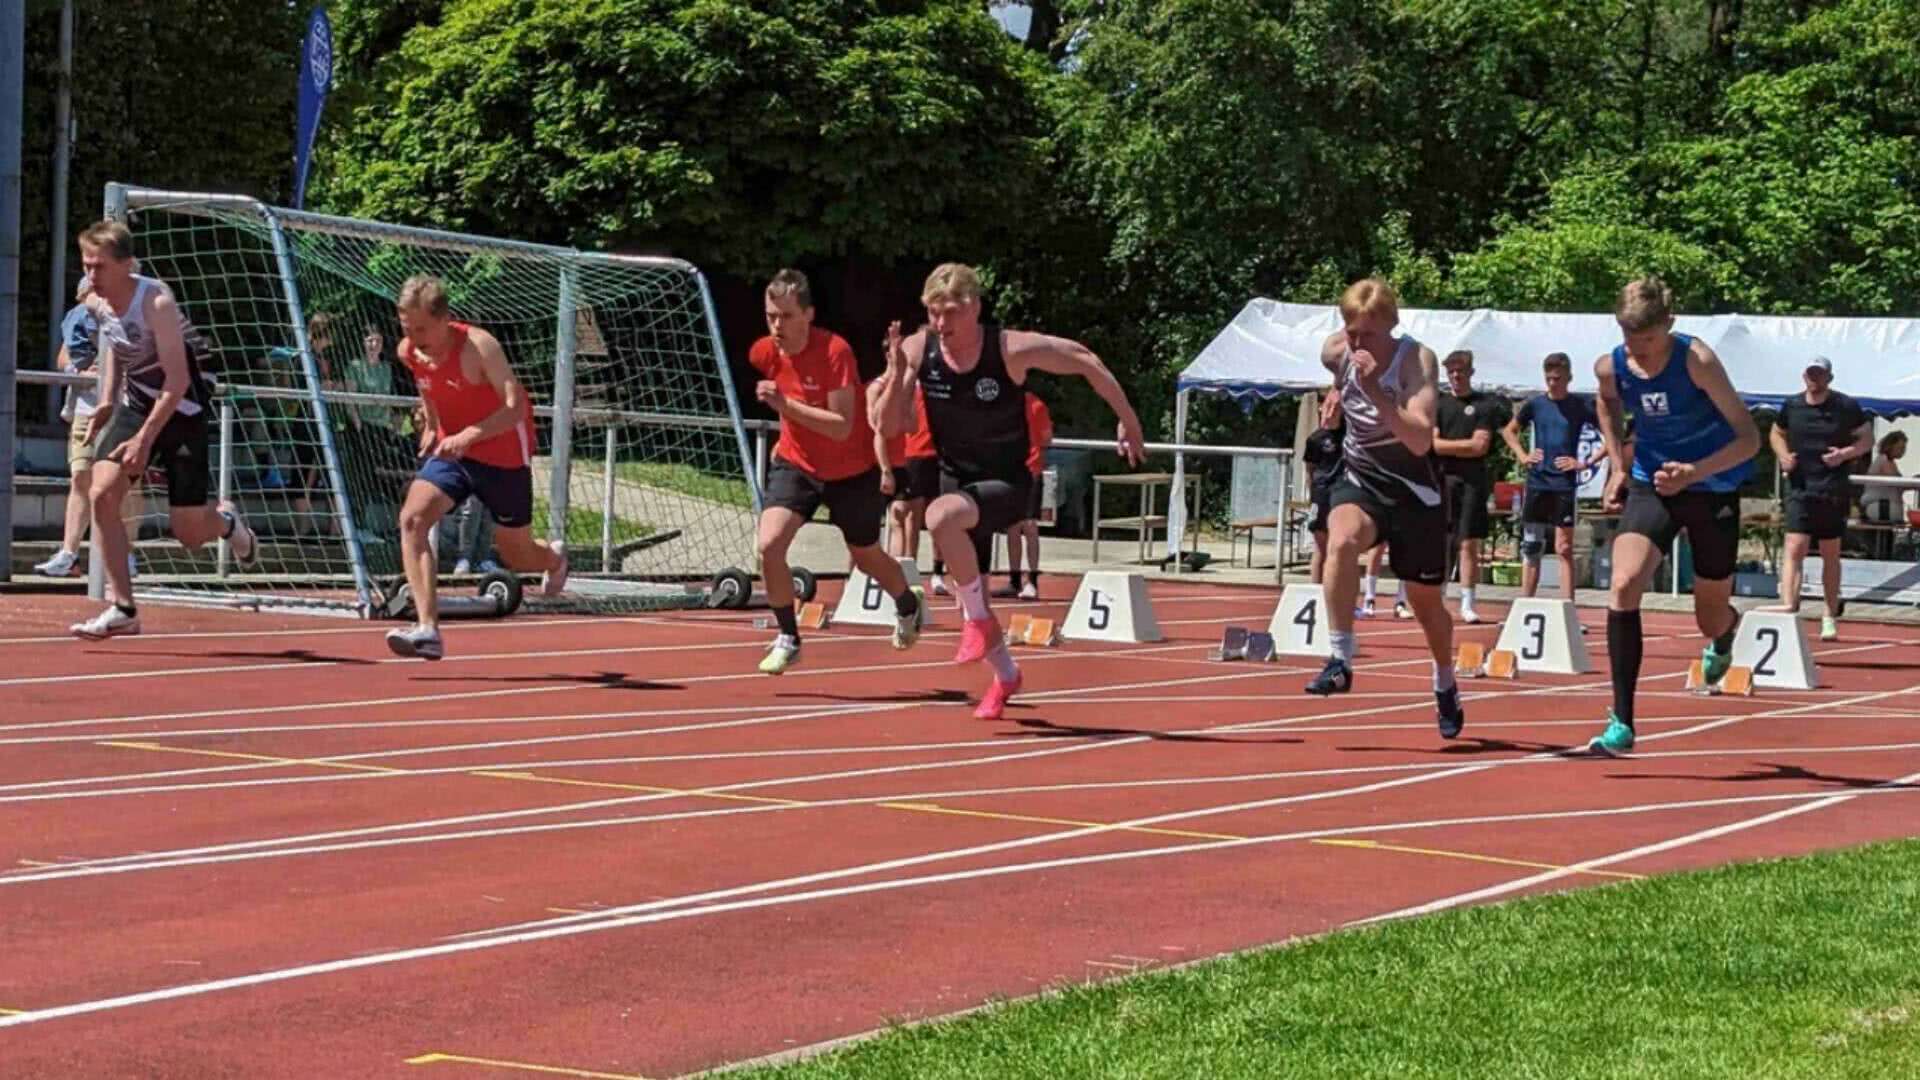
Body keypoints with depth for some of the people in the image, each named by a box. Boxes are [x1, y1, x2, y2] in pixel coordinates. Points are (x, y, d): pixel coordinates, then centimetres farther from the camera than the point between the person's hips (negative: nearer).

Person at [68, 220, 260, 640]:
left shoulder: (156, 302, -26)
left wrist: (145, 438, -31)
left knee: (188, 532, -4)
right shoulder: (95, 302, -5)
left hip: (179, 407, -6)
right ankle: (122, 609, -11)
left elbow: (177, 381, -27)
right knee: (102, 492, -16)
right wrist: (107, 402, 7)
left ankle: (226, 522, 36)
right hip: (135, 401, 6)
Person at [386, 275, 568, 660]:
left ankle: (554, 559, 51)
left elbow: (515, 407, -35)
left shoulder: (478, 346, -27)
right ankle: (427, 629, -28)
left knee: (516, 556, 11)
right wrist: (431, 424, 10)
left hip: (503, 456, -4)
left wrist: (470, 434, -48)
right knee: (412, 518, -23)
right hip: (450, 450, 5)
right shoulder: (409, 353, -8)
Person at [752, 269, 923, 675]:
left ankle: (909, 607, 50)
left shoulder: (835, 352, -28)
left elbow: (842, 426, -34)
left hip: (853, 471, -3)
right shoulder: (763, 353, -11)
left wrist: (786, 405, -41)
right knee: (769, 545, -19)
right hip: (796, 463, 3)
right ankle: (787, 638, -1)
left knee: (867, 558, 17)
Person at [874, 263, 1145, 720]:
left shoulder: (1012, 350, -21)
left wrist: (1128, 422, -1)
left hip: (1007, 485, -6)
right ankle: (1005, 675, 41)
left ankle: (981, 622, -16)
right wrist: (896, 373, -25)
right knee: (968, 597, 13)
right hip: (956, 479, 6)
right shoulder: (918, 350, -10)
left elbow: (1086, 362, -9)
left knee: (941, 515, -36)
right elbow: (891, 425, -7)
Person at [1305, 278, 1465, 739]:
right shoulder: (1335, 352, -9)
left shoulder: (1417, 359, -22)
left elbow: (1421, 441, -36)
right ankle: (1340, 660, -27)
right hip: (1361, 478, 3)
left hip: (1414, 486, -2)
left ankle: (1446, 687, 39)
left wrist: (1376, 392, -44)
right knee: (1342, 540, -33)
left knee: (1424, 599, 11)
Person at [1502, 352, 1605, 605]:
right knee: (1531, 547, 6)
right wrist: (1522, 455, 5)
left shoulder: (1580, 406, -2)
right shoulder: (1535, 404, 5)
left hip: (1564, 484, -3)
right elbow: (1509, 431, 20)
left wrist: (1587, 462, -7)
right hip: (1536, 482, 3)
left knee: (1564, 548, -2)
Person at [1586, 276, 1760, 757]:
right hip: (1650, 487, 3)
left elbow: (1749, 438, -22)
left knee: (1711, 621, 10)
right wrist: (1619, 465, 7)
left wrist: (1694, 472, -36)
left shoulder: (1697, 362, -23)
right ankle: (1621, 724, -20)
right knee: (1623, 586, -22)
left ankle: (1725, 633, 53)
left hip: (1713, 490, -3)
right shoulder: (1610, 367, -10)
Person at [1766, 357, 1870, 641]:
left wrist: (1845, 453, -13)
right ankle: (1789, 603, -24)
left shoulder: (1847, 407, -1)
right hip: (1800, 487, 1)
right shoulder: (1791, 406, 5)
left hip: (1834, 491, -1)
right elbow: (1776, 433, 20)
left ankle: (1831, 615, 16)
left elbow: (1867, 439, 5)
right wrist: (1783, 455, 0)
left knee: (1831, 553, 8)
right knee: (1794, 547, -14)